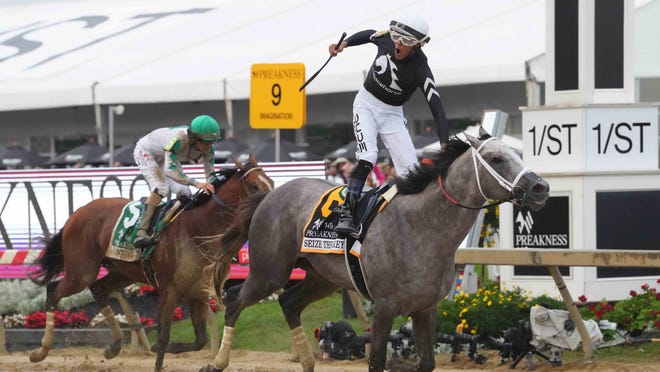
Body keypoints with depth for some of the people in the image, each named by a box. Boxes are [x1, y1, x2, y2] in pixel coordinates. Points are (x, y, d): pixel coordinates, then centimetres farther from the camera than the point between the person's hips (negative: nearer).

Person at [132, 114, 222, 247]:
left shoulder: (207, 149, -24)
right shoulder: (178, 139, -45)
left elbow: (210, 174, -17)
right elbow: (169, 170, -51)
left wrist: (211, 189, -36)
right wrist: (195, 183, -60)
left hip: (167, 157, 7)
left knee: (183, 192, -6)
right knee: (160, 188, -26)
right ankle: (141, 232, -34)